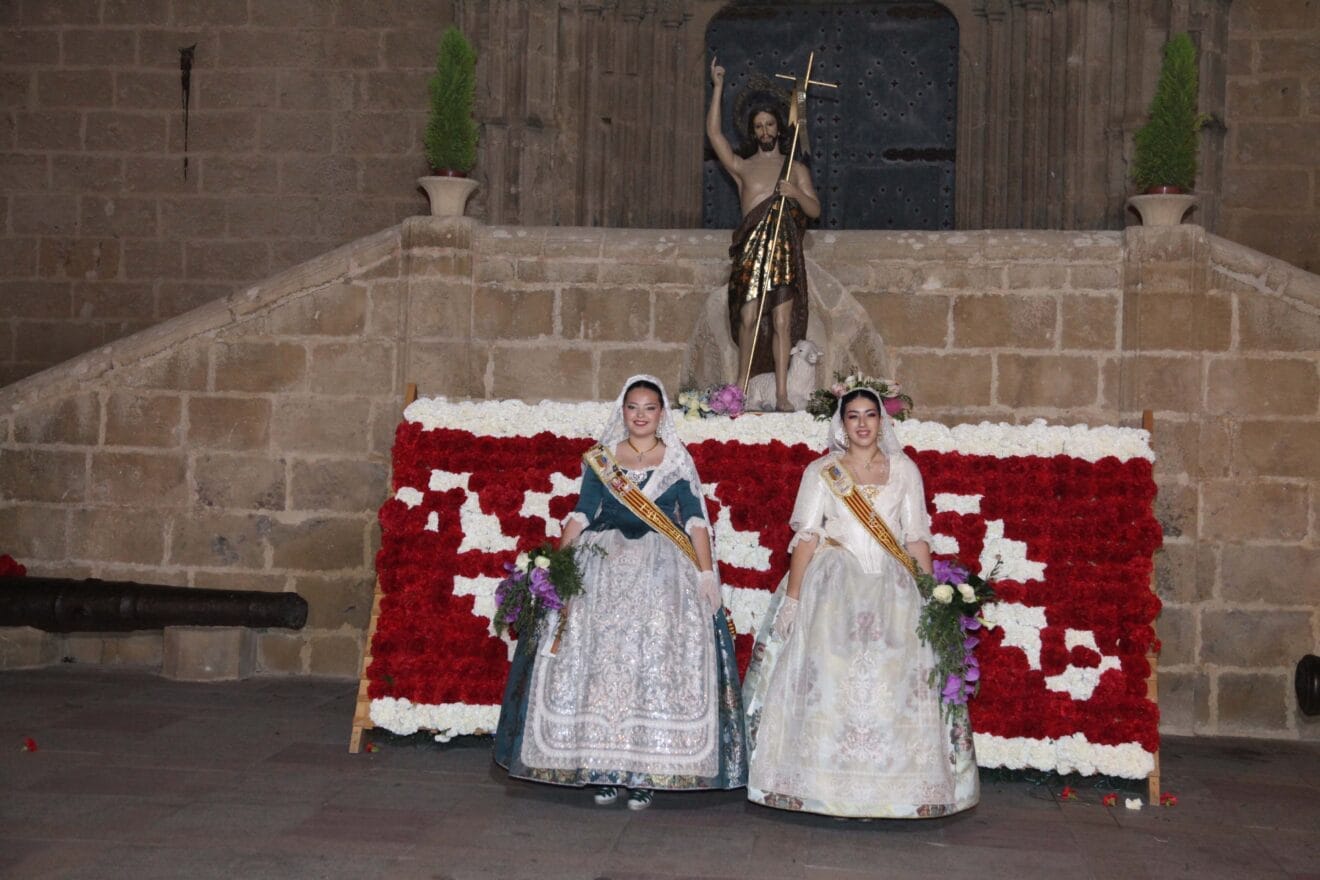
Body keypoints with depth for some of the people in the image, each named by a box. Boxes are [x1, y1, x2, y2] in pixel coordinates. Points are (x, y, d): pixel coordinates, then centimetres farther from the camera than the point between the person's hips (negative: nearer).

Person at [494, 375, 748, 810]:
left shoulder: (679, 461, 7)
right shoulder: (601, 457, 11)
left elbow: (695, 520, 2)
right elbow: (581, 514, 8)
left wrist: (706, 574, -7)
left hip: (663, 568, -1)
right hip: (604, 567, 2)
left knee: (657, 666, -9)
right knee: (598, 661, -4)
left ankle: (644, 774, -4)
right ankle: (605, 769, 3)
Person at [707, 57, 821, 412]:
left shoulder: (796, 169, 14)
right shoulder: (742, 166, 12)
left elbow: (815, 210, 9)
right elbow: (714, 133, 1)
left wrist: (796, 193, -12)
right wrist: (718, 88, -2)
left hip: (785, 253, 0)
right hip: (751, 250, 0)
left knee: (783, 321, -4)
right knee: (748, 318, -5)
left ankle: (781, 394, -3)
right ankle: (741, 386, 8)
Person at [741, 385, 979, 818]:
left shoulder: (904, 470, 10)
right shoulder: (821, 472, 7)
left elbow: (917, 538, 8)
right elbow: (806, 538, 0)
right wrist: (792, 598, -8)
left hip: (891, 593, 1)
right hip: (832, 589, -1)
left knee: (891, 685, -4)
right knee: (829, 681, -7)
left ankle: (882, 788, 2)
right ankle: (831, 787, 0)